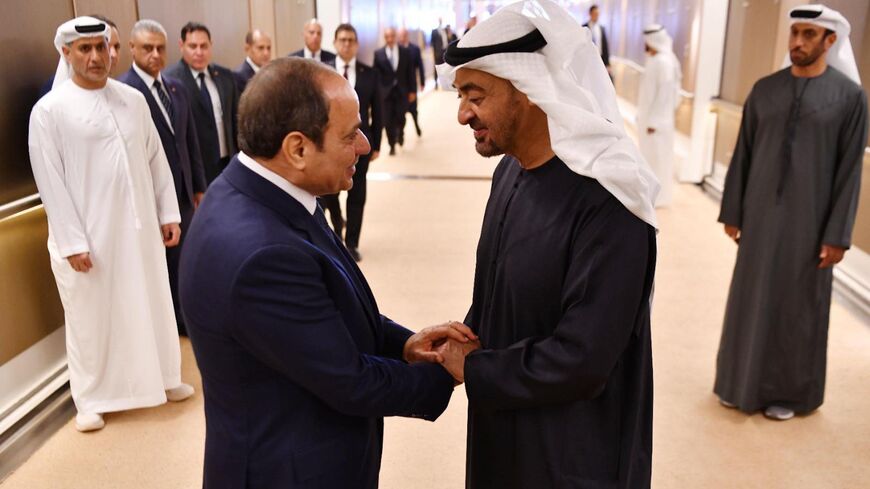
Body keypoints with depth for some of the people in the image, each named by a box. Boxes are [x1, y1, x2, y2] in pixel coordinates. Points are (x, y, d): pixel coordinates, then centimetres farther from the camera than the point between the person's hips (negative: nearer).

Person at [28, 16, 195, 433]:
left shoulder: (133, 99, 5)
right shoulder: (49, 110, -7)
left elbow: (156, 160, 9)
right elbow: (51, 182, -9)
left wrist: (169, 213, 7)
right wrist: (72, 242, -12)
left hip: (139, 228, 4)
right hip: (87, 236, -4)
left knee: (152, 306, 15)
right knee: (90, 319, 9)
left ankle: (161, 378, 35)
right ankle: (91, 400, 27)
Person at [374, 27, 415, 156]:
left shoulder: (405, 52, 2)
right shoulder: (378, 54, -2)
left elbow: (410, 73, 4)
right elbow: (375, 74, -3)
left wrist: (412, 91, 2)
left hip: (402, 91, 1)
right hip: (386, 92, -1)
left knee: (400, 117, 1)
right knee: (388, 121, 0)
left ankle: (400, 133, 35)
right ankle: (392, 145, 14)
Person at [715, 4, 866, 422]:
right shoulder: (764, 90, 2)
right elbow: (743, 154, 4)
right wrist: (732, 212, 4)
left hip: (809, 221, -2)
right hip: (760, 214, 3)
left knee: (797, 306, 9)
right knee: (751, 298, 11)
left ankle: (788, 390, 26)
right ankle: (743, 380, 28)